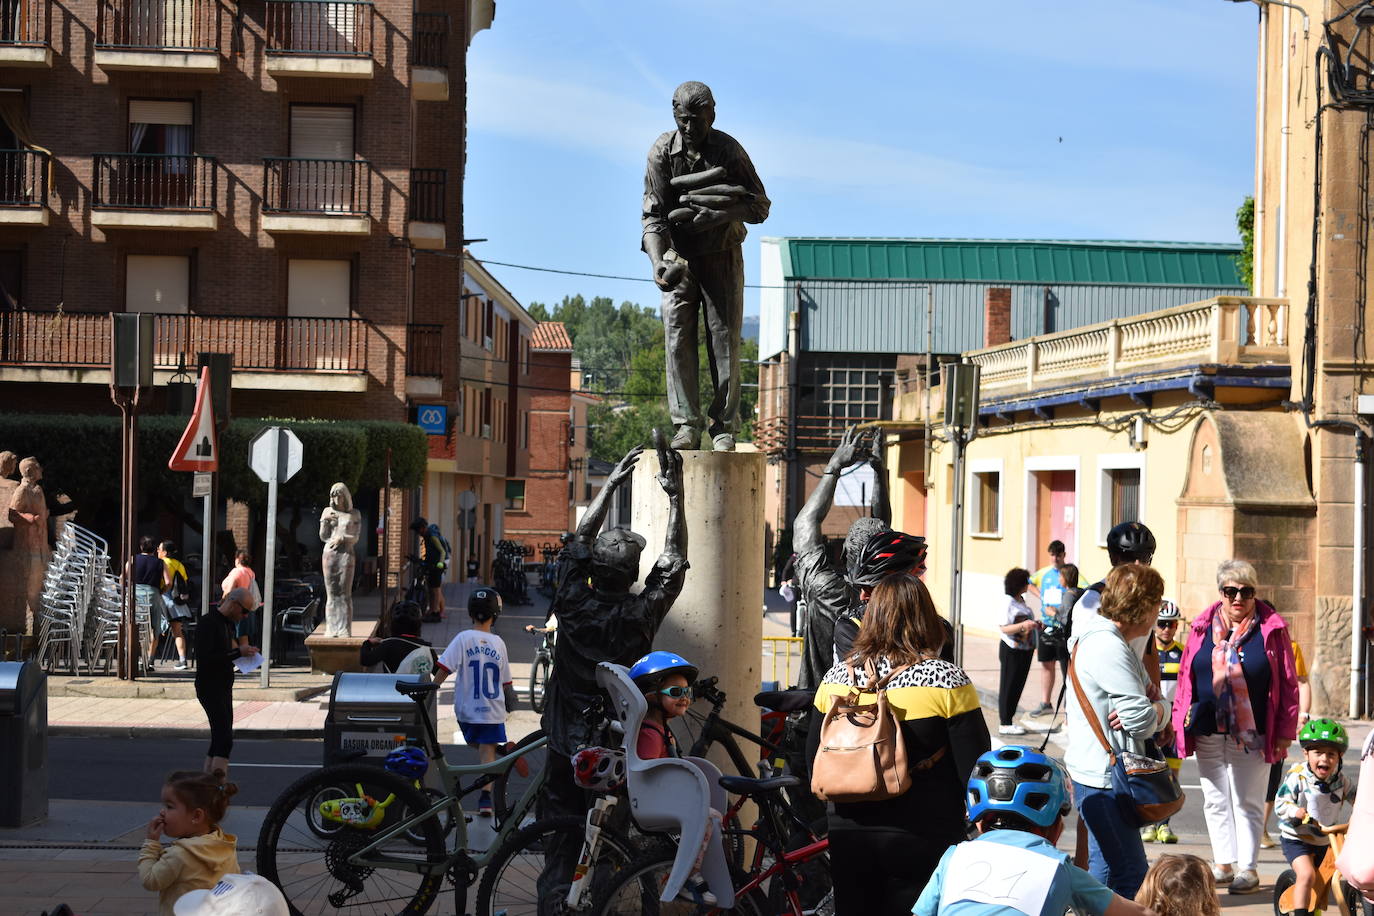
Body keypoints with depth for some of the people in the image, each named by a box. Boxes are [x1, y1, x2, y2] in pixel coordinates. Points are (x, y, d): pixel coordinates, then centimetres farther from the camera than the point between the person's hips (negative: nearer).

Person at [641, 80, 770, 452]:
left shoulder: (729, 151, -11)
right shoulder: (662, 152, -10)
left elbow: (760, 206, -8)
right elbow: (653, 215, -12)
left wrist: (719, 213, -27)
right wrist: (657, 261, -28)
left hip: (722, 257, -1)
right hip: (679, 258, 1)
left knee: (725, 341, -4)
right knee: (678, 339, -7)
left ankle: (724, 428, 0)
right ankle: (686, 427, -6)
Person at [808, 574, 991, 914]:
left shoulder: (836, 678, -1)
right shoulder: (947, 680, -11)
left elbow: (814, 763, 8)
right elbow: (974, 771, -11)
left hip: (848, 836, 3)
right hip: (923, 839, -3)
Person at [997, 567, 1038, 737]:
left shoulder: (1021, 602, 13)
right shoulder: (1008, 602, -14)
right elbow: (1004, 628, -19)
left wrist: (1034, 625, 8)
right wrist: (1023, 625, -30)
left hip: (1025, 650, 9)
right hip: (1012, 651, -9)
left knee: (1018, 686, 11)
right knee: (1008, 686, -3)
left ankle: (1008, 721, 18)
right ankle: (1004, 724, 2)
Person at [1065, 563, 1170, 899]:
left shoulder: (1117, 643, 17)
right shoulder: (1108, 647, -18)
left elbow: (1160, 705, 13)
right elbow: (1143, 720, -22)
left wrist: (1155, 709, -10)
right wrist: (1154, 713, 1)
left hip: (1105, 775, 11)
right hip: (1104, 780, -11)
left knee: (1105, 872, 18)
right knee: (1130, 877, -10)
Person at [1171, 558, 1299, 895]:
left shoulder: (1272, 629, -3)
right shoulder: (1202, 628, 6)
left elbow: (1288, 682, -2)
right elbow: (1186, 676, 10)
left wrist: (1285, 730, -4)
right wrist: (1180, 719, 6)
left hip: (1251, 734, -4)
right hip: (1208, 733, 4)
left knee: (1247, 803, 4)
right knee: (1215, 801, 11)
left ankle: (1247, 868, 11)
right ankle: (1224, 863, 23)